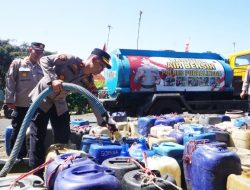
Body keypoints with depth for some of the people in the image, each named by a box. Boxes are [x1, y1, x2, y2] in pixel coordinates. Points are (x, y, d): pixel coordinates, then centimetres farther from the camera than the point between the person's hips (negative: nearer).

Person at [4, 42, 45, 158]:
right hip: (21, 105, -4)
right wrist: (9, 100, -11)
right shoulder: (17, 63, -1)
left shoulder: (41, 68, 10)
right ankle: (18, 156, 21)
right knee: (18, 131, 6)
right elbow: (10, 82, -5)